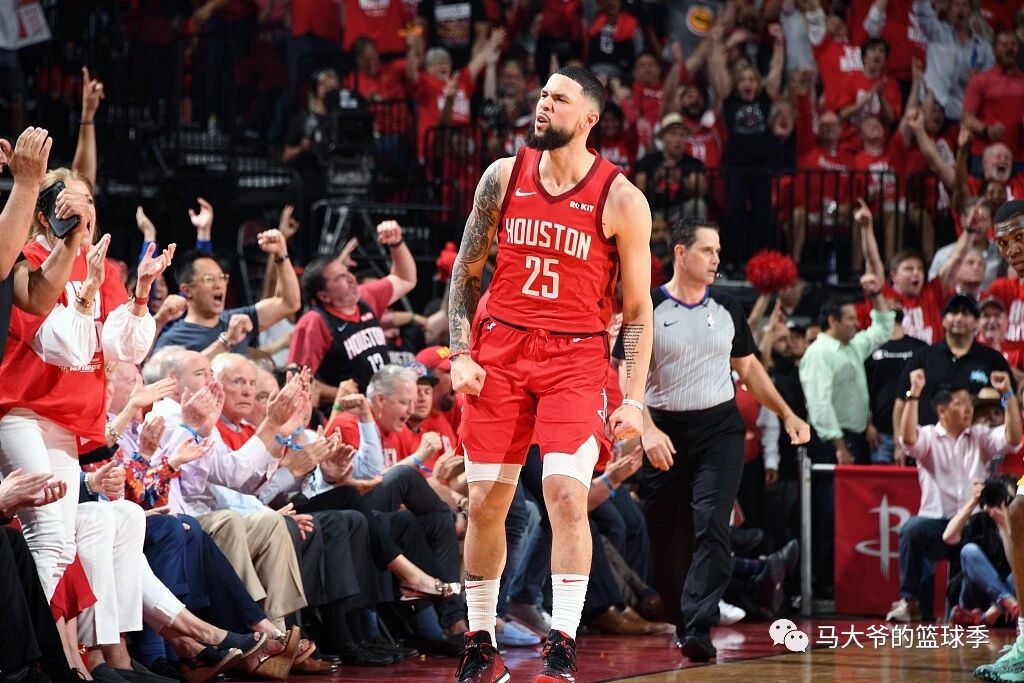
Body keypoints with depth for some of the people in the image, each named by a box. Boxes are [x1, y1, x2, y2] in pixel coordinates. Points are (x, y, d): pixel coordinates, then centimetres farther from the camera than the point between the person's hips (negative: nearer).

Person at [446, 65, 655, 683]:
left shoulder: (622, 200, -5)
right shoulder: (504, 176, 4)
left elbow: (638, 309, 0)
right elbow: (467, 272, 12)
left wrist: (634, 398, -7)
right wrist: (461, 354, 0)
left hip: (576, 358, -3)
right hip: (500, 348, 3)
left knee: (566, 493, -18)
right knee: (486, 501, 5)